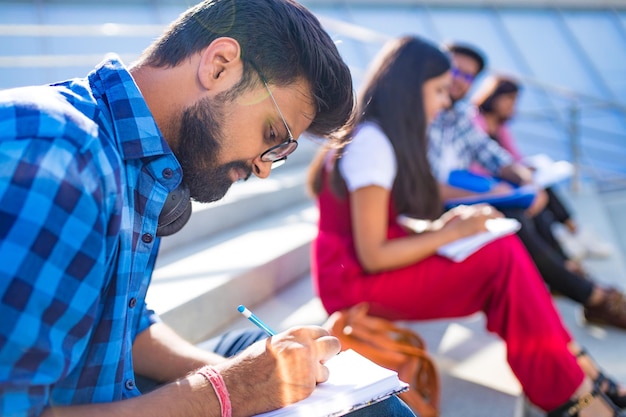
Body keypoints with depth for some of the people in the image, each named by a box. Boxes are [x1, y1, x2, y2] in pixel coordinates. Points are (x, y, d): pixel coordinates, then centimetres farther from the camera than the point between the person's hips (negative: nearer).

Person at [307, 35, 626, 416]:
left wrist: (451, 220, -6)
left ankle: (570, 361, -3)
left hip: (382, 265, 9)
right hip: (357, 282, -8)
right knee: (502, 258, -19)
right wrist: (452, 232, -15)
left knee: (506, 245, -7)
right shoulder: (370, 143, -20)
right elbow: (371, 256, -21)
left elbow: (397, 224, 9)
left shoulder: (391, 138, 9)